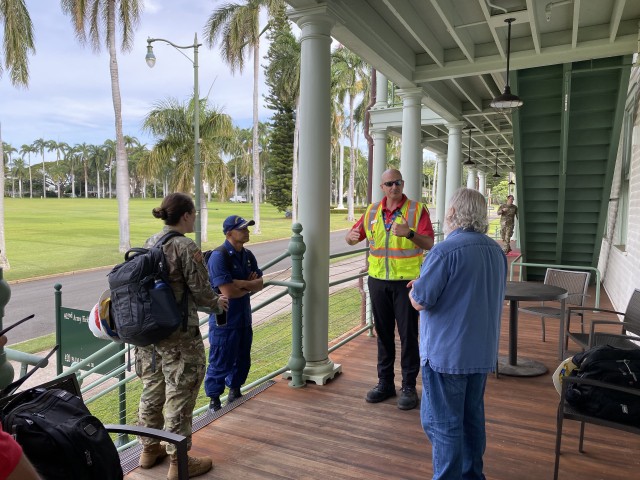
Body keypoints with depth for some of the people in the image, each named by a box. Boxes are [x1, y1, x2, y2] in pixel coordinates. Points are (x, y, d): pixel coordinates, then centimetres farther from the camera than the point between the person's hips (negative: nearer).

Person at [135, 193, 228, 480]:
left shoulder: (150, 243, 5)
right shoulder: (186, 247, -17)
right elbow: (201, 291, -15)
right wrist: (217, 303, 6)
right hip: (178, 337, -8)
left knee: (151, 391, 21)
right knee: (179, 397, 6)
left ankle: (149, 449, 38)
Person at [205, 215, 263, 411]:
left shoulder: (248, 255, 6)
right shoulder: (219, 256, -19)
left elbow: (259, 285, 2)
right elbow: (228, 292, -24)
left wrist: (241, 283, -17)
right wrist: (250, 286, -7)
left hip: (244, 318, 8)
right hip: (224, 320, -7)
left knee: (242, 359, 19)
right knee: (220, 362, 5)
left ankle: (235, 391, 39)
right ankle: (214, 401, 23)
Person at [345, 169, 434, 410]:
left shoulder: (417, 209, -4)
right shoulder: (372, 211, 8)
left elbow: (429, 243, -11)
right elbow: (353, 236, 11)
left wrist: (409, 233, -29)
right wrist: (351, 237, -13)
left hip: (407, 281, -4)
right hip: (378, 280, 4)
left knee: (408, 334, 2)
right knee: (383, 333, 12)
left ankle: (409, 386, 15)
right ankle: (385, 382, 25)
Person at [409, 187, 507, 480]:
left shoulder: (444, 252, -20)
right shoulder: (497, 251, 6)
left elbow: (420, 301, -20)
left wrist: (413, 289, 2)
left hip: (446, 354, -8)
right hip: (482, 353, 8)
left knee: (442, 423, 5)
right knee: (472, 417, 21)